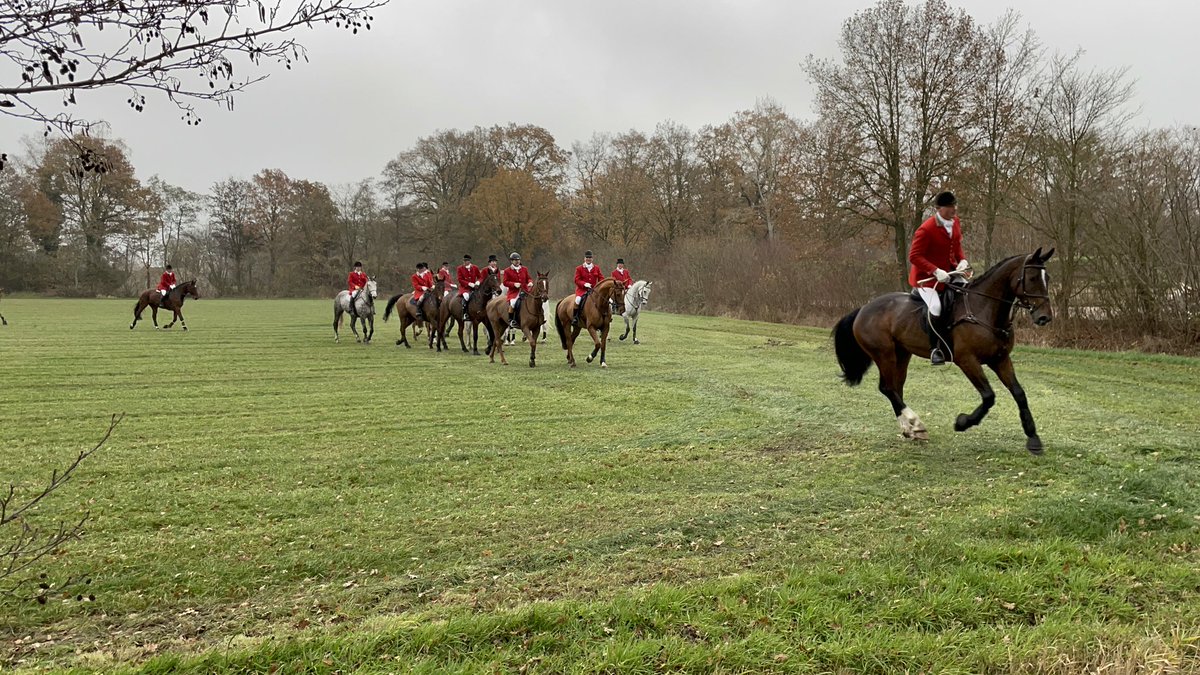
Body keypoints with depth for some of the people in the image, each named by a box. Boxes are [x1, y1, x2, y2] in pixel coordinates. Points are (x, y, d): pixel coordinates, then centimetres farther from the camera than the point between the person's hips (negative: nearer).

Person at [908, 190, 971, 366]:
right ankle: (934, 348, -13)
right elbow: (914, 256, -23)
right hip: (926, 277, -8)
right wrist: (936, 271, -32)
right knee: (935, 307, -27)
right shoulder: (926, 230, -22)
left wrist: (962, 260, -4)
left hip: (949, 273, 8)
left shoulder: (955, 223, 2)